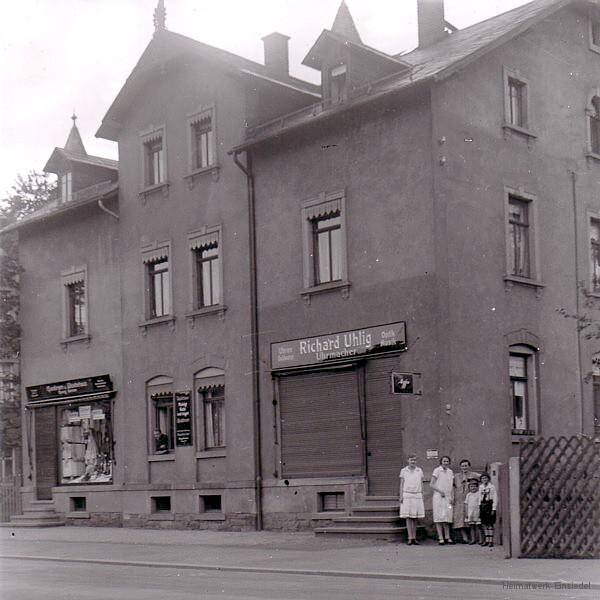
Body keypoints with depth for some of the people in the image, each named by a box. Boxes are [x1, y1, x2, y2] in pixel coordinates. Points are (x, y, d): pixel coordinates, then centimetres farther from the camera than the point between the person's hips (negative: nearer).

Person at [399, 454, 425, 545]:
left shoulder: (420, 471, 9)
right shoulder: (403, 471, 4)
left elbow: (421, 484, 12)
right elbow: (401, 484, 5)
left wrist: (422, 496, 7)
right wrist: (401, 496, -2)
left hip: (417, 496, 2)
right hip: (407, 495, -2)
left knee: (415, 518, 3)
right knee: (408, 518, -4)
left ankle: (414, 538, 7)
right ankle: (410, 538, -6)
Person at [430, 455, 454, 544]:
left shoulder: (450, 472, 12)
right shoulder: (437, 470, -3)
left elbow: (452, 486, 16)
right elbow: (431, 484, -4)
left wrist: (452, 496, 5)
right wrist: (440, 491, -13)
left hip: (448, 497, 5)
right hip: (438, 497, -5)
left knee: (447, 518, 6)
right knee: (439, 517, -5)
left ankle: (447, 537, 10)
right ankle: (440, 538, -5)